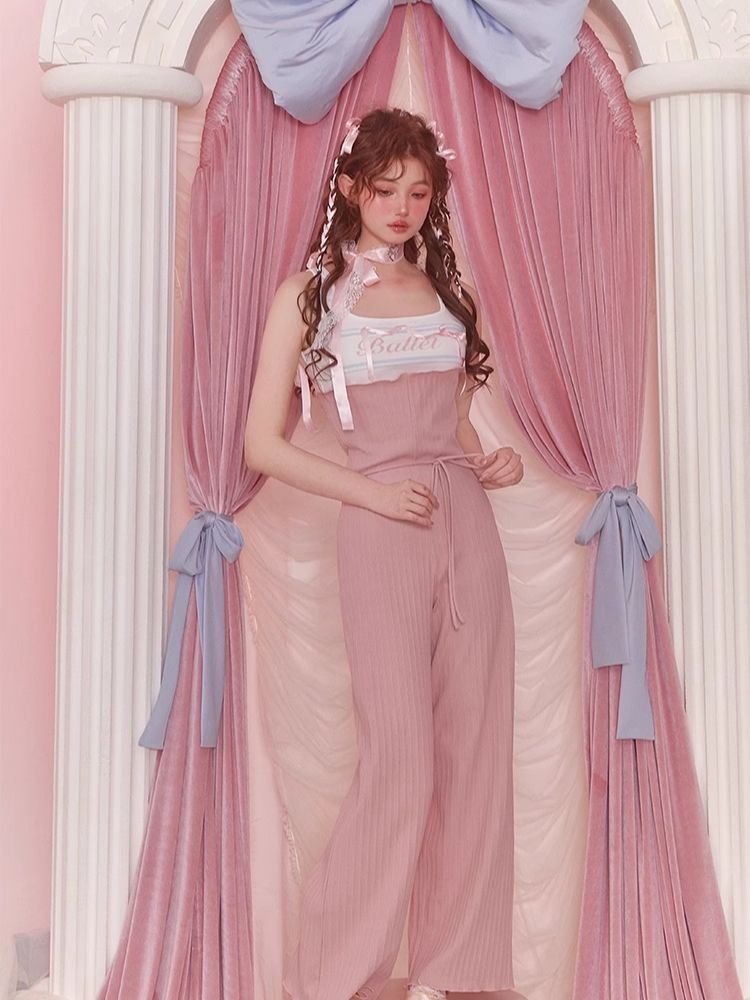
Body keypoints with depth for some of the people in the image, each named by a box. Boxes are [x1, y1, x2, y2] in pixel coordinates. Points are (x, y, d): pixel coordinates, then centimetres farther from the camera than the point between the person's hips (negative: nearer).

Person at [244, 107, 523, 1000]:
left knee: (477, 751, 3)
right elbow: (263, 444, -1)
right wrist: (371, 492, -11)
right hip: (380, 532, -5)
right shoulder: (308, 295, 3)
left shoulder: (444, 289, 17)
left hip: (468, 525, 5)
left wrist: (491, 463, 4)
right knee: (399, 760, -10)